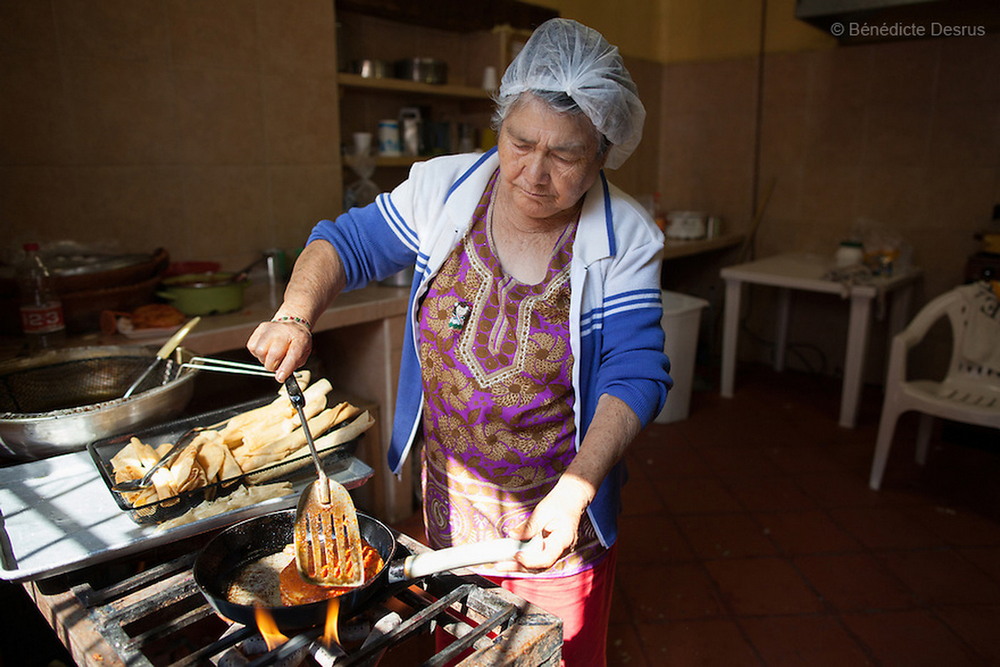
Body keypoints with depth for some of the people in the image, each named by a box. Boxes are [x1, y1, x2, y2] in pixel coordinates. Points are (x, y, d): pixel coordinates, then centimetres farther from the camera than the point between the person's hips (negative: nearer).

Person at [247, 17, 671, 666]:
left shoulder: (626, 239, -16)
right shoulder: (442, 188, -10)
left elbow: (636, 374, -16)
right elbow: (345, 243, 0)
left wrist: (576, 488, -27)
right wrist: (295, 315, -19)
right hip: (451, 501, 3)